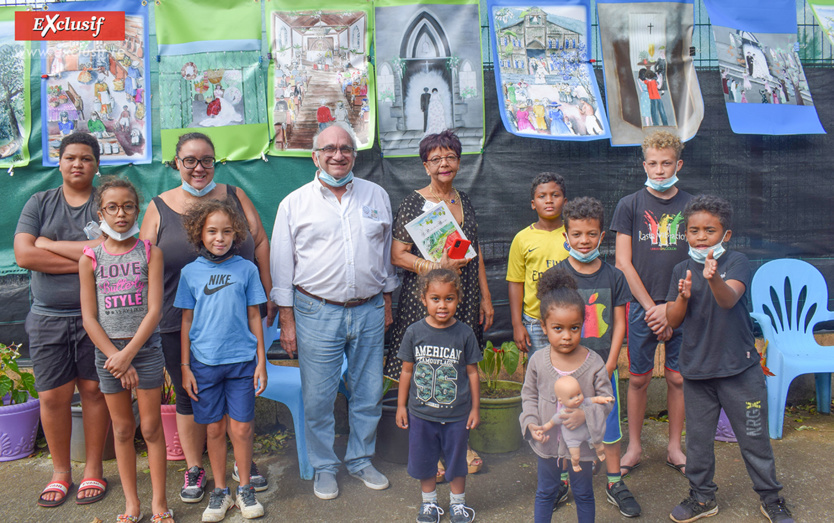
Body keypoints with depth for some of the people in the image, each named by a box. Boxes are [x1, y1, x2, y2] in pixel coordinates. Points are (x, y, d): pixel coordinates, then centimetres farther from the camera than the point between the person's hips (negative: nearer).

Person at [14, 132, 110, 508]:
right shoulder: (39, 204, 7)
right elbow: (23, 255, -7)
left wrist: (50, 244, -10)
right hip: (48, 318, 2)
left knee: (94, 390, 6)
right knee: (52, 396, 4)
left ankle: (93, 469, 21)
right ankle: (60, 472, 22)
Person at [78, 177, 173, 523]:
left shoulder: (150, 253, -3)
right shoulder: (90, 259, 1)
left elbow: (154, 310, -8)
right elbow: (89, 318, -1)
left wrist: (128, 354, -15)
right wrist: (115, 357, -10)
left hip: (145, 348, -1)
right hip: (107, 351, 2)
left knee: (151, 428, 4)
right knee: (122, 429, 10)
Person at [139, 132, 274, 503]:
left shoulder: (234, 197, 7)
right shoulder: (159, 208, 4)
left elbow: (260, 242, 7)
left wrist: (269, 293, 4)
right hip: (180, 324, -1)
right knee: (189, 398, 11)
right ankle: (194, 469, 28)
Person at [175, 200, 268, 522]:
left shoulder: (246, 269, 1)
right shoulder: (190, 272, 2)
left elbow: (254, 317, 5)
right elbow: (187, 321, 6)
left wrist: (261, 362, 3)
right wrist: (185, 367, 4)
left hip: (241, 361, 0)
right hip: (204, 362, 1)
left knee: (241, 428, 3)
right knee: (214, 429, 9)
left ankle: (245, 488, 22)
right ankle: (219, 491, 25)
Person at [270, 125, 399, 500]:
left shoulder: (376, 196, 9)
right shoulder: (294, 203, 1)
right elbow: (282, 265, 2)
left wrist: (387, 301, 15)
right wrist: (286, 320, -1)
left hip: (369, 312, 3)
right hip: (318, 313, -2)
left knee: (369, 394, 11)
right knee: (318, 398, 5)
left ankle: (361, 461, 31)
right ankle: (324, 468, 25)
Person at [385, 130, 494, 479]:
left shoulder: (464, 201, 12)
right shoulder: (413, 204, -5)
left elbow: (477, 253, 16)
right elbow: (396, 255, -9)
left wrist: (486, 297, 13)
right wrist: (437, 265, -19)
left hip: (464, 299, 5)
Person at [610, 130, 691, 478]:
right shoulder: (630, 205, 1)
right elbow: (623, 262, -2)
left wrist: (670, 307, -7)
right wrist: (651, 306, -8)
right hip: (641, 306, -1)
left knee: (678, 377, 7)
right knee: (638, 378, 6)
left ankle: (674, 447, 23)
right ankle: (634, 446, 21)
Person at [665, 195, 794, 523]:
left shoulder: (736, 262, -7)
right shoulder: (682, 270, 3)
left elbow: (729, 299, -26)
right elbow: (672, 321, 2)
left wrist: (714, 279, -47)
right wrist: (683, 298, -18)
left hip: (739, 367, -3)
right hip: (696, 369, 3)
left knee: (754, 437, 8)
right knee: (698, 437, 12)